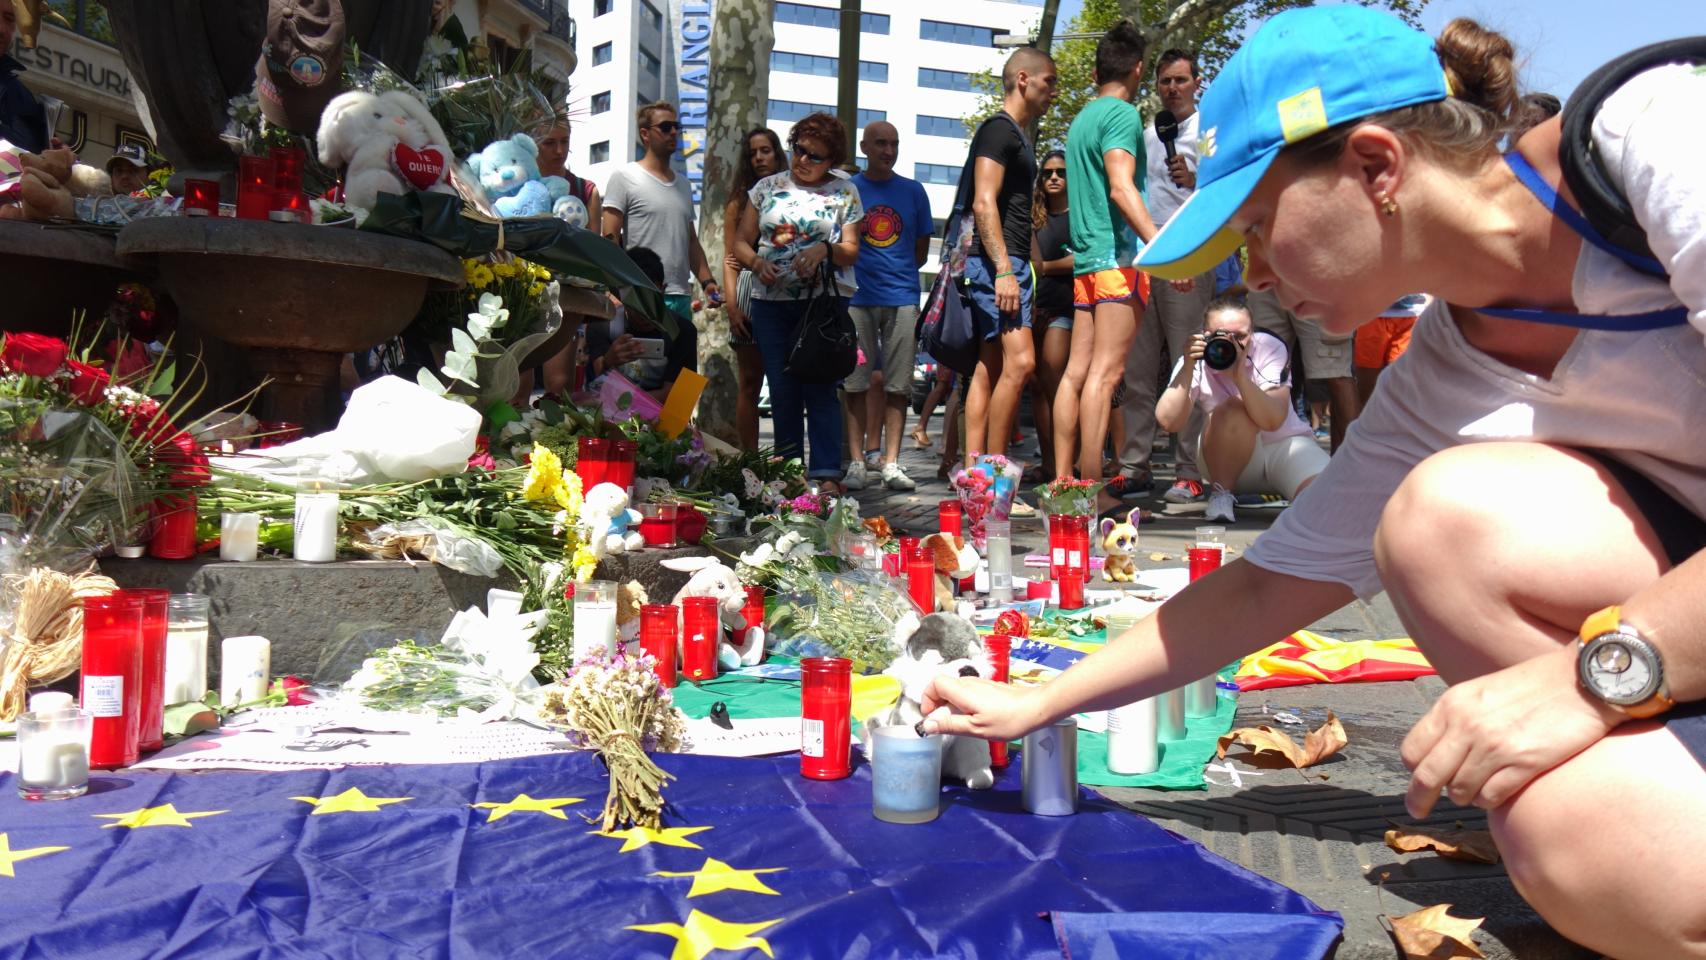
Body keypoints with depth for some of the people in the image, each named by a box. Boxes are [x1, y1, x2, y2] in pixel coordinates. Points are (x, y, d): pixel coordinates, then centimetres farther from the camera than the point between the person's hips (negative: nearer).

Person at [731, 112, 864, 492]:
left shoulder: (845, 192, 8)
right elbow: (741, 241, 13)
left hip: (822, 301, -3)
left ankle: (827, 474, -8)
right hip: (771, 301, 3)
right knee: (781, 389, 5)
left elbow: (851, 250, 3)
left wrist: (824, 250, -18)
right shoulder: (768, 187, 14)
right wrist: (757, 262, -8)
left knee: (820, 387, -8)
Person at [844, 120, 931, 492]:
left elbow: (921, 250, 17)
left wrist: (900, 273, 10)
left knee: (898, 385, -1)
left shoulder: (913, 191, 12)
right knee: (856, 383, -2)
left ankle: (891, 463, 4)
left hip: (902, 297, 1)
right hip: (857, 297, -1)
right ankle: (856, 462, 4)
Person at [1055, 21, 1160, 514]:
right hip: (1118, 256, -9)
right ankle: (1092, 490, -12)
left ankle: (1062, 481, 8)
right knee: (1104, 374, -11)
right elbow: (1121, 187, -18)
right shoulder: (1123, 114, -6)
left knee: (1078, 371, 6)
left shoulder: (1081, 119, 21)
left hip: (1087, 256, 9)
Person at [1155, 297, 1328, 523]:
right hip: (1228, 459, 1)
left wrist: (1240, 375, -40)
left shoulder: (1269, 348, -15)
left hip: (1285, 444, 0)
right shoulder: (1196, 361, -13)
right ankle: (1221, 494, -17)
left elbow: (1273, 421, -28)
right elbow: (1168, 422, -28)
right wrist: (1187, 368, -35)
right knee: (1235, 408, -32)